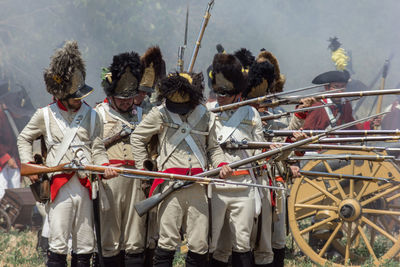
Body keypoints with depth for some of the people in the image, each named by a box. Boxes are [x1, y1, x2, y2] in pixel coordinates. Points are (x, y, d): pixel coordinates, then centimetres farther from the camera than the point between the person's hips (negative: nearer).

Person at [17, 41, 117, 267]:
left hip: (85, 188, 2)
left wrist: (104, 167, -10)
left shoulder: (91, 116, 9)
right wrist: (28, 164, 3)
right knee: (58, 244, -7)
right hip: (59, 187, -2)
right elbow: (24, 139, 18)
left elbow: (98, 150, 9)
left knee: (85, 248, 6)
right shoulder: (45, 115, 5)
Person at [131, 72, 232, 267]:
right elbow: (137, 138, 14)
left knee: (199, 244, 3)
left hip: (198, 185, 3)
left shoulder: (205, 116, 12)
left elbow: (213, 147, 24)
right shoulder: (160, 114, 4)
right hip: (171, 185, -3)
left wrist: (221, 164, 4)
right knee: (168, 240, -4)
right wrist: (143, 168, 9)